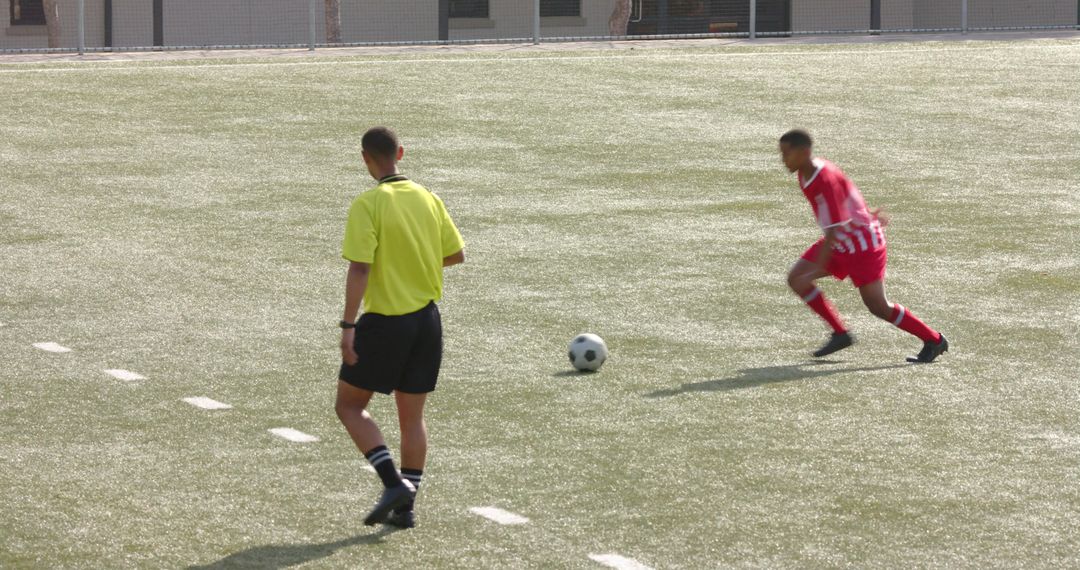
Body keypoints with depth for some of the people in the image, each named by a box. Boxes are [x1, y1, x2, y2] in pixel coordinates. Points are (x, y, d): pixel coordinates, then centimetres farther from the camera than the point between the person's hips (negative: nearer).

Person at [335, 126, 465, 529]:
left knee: (349, 406, 8)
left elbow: (359, 269, -19)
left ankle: (394, 483, -6)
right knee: (412, 416, 13)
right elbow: (456, 254, 10)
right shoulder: (428, 199, 4)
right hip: (427, 319, 6)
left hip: (385, 321, -6)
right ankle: (405, 507, 13)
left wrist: (348, 326, -18)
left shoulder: (367, 205, -14)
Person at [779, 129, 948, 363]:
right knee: (795, 279, -1)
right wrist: (866, 216, 27)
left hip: (862, 246, -9)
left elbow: (833, 229, -29)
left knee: (878, 306, -8)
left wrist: (817, 269, -31)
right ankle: (840, 334, 6)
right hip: (840, 242, 9)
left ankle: (934, 341, 8)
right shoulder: (806, 174, 0)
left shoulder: (826, 180, -28)